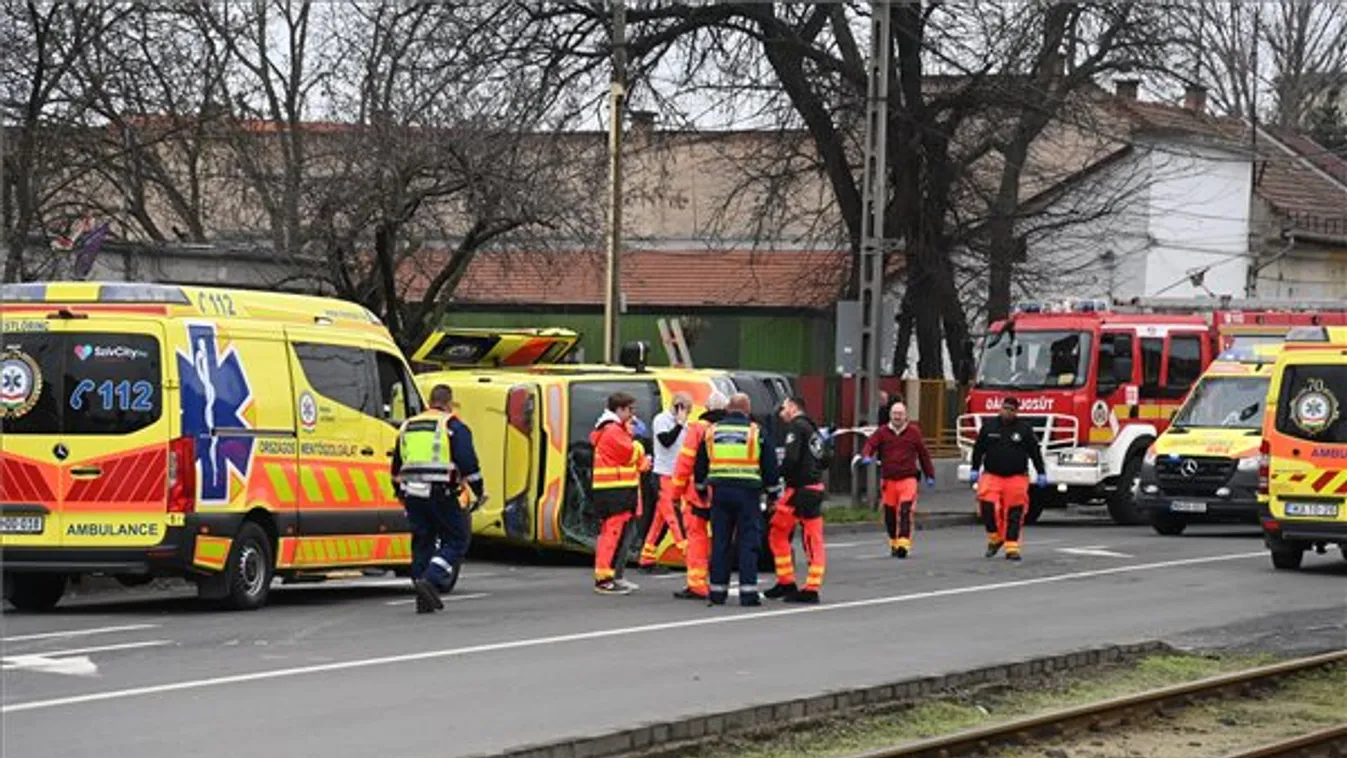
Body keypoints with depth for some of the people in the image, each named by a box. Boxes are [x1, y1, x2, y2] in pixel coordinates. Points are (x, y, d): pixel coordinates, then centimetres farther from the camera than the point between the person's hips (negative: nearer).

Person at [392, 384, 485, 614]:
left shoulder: (408, 427, 18)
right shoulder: (453, 427, 0)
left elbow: (397, 467, 25)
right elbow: (468, 463, -7)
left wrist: (401, 492, 37)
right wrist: (480, 492, 3)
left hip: (411, 494, 6)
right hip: (441, 494, -6)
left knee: (422, 542, 13)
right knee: (456, 540, 3)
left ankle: (424, 599, 11)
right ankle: (431, 580, -16)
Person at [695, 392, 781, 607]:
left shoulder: (712, 432, 9)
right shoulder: (756, 433, 0)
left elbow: (700, 466, 17)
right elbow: (770, 466, 3)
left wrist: (702, 490, 29)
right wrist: (772, 493, 13)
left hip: (720, 492, 3)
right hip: (747, 492, -3)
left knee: (720, 542, 8)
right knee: (748, 542, -1)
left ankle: (717, 591, 8)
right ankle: (748, 592, -6)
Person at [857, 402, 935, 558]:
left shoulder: (914, 432, 5)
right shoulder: (882, 432, 6)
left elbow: (924, 454, 12)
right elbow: (870, 444, -6)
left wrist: (930, 475, 14)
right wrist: (866, 456, -29)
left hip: (908, 479, -2)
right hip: (888, 479, 2)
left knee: (906, 512, -16)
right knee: (890, 514, 9)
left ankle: (904, 544, -21)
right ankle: (894, 543, 25)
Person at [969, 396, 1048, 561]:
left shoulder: (1024, 429, 3)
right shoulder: (989, 426, 7)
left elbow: (1035, 452, 5)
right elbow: (978, 448, 12)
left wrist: (1041, 473, 2)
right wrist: (975, 469, 7)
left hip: (1016, 478, -1)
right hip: (992, 476, 1)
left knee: (1014, 514, -2)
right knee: (987, 506, -15)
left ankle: (1012, 547, 4)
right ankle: (995, 538, 7)